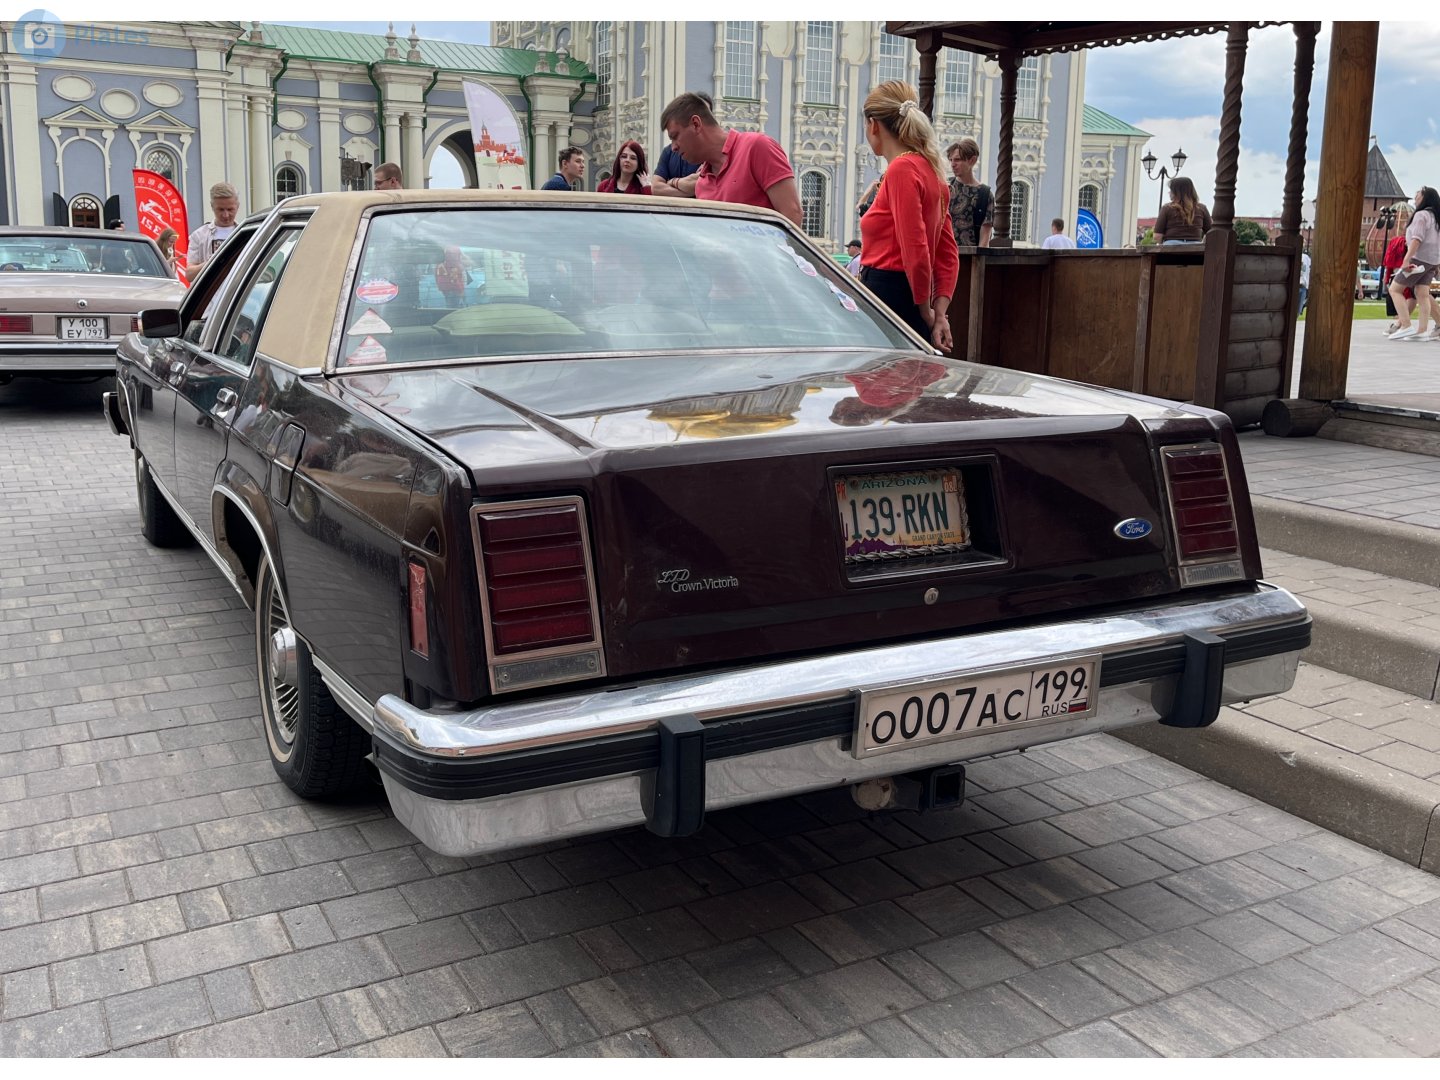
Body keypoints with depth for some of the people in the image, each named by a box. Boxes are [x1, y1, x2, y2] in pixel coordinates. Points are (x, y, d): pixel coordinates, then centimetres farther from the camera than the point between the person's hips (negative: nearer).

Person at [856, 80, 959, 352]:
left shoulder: (902, 169, -11)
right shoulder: (930, 170, 16)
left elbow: (915, 251, -17)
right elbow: (948, 254, 14)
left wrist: (926, 312, -6)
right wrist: (939, 313, 7)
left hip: (889, 299, -9)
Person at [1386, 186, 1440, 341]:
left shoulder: (1421, 215, -8)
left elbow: (1417, 239, -19)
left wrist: (1406, 259, -25)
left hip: (1419, 259, -9)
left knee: (1395, 289, -4)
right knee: (1422, 295, 3)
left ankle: (1406, 327, -13)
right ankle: (1422, 331, -7)